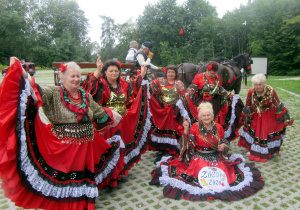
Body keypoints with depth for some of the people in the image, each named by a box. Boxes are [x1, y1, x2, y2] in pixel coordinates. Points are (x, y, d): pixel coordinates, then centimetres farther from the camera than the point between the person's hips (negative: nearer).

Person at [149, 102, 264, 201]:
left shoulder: (218, 127, 4)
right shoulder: (195, 126, -4)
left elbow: (224, 142, 15)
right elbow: (188, 143, -12)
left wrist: (223, 146, -7)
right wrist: (186, 129, -24)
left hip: (216, 157, 3)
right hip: (199, 156, -3)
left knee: (223, 173, -18)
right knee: (201, 172, -27)